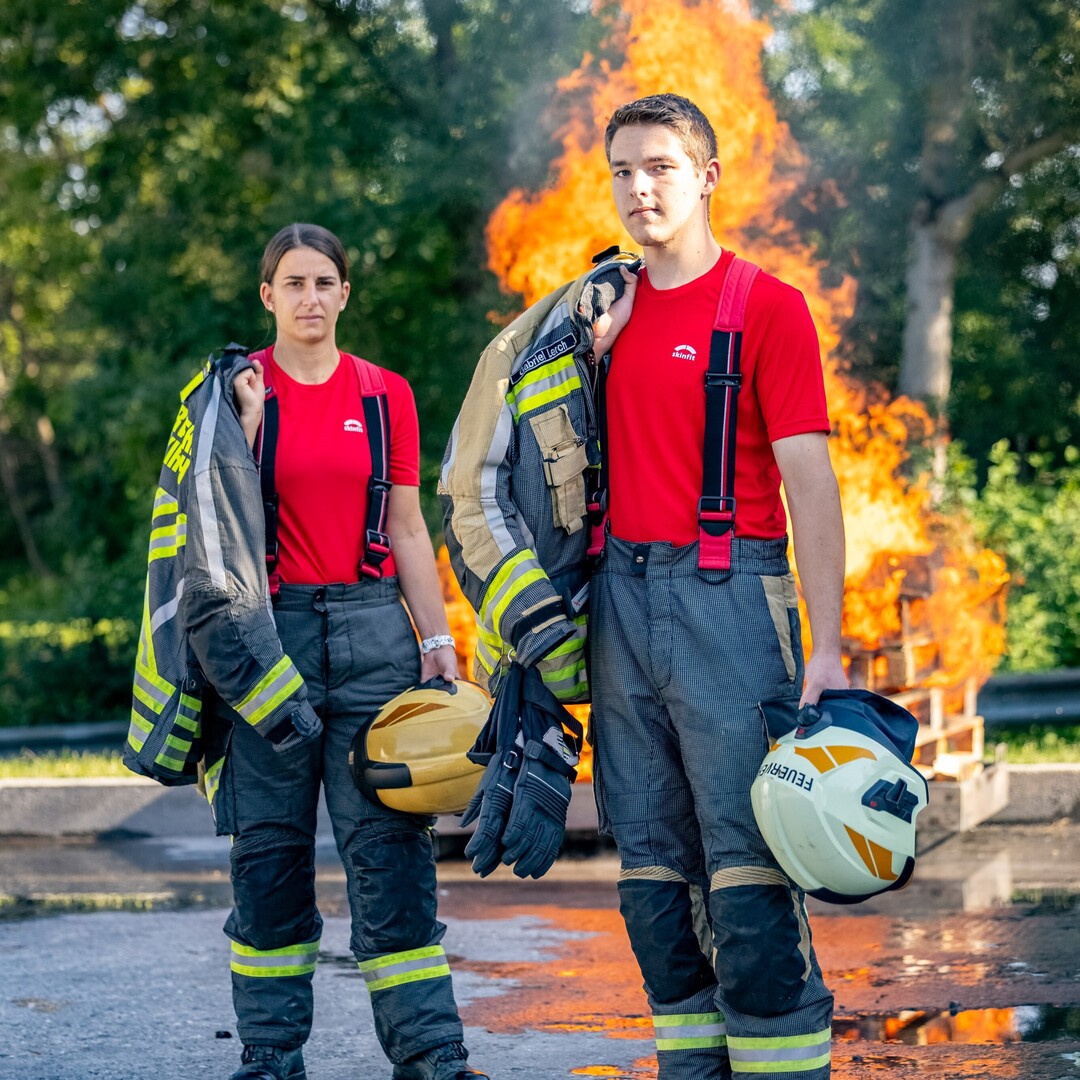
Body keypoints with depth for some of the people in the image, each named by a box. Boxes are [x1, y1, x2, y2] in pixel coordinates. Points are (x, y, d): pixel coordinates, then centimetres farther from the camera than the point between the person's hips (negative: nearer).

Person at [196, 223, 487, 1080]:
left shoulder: (385, 395, 9)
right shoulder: (238, 389, 4)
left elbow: (407, 529, 11)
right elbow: (223, 519, -2)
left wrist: (438, 640, 4)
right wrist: (242, 426, -14)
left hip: (370, 626, 1)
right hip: (267, 628, -1)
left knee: (391, 840, -4)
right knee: (268, 846, 2)